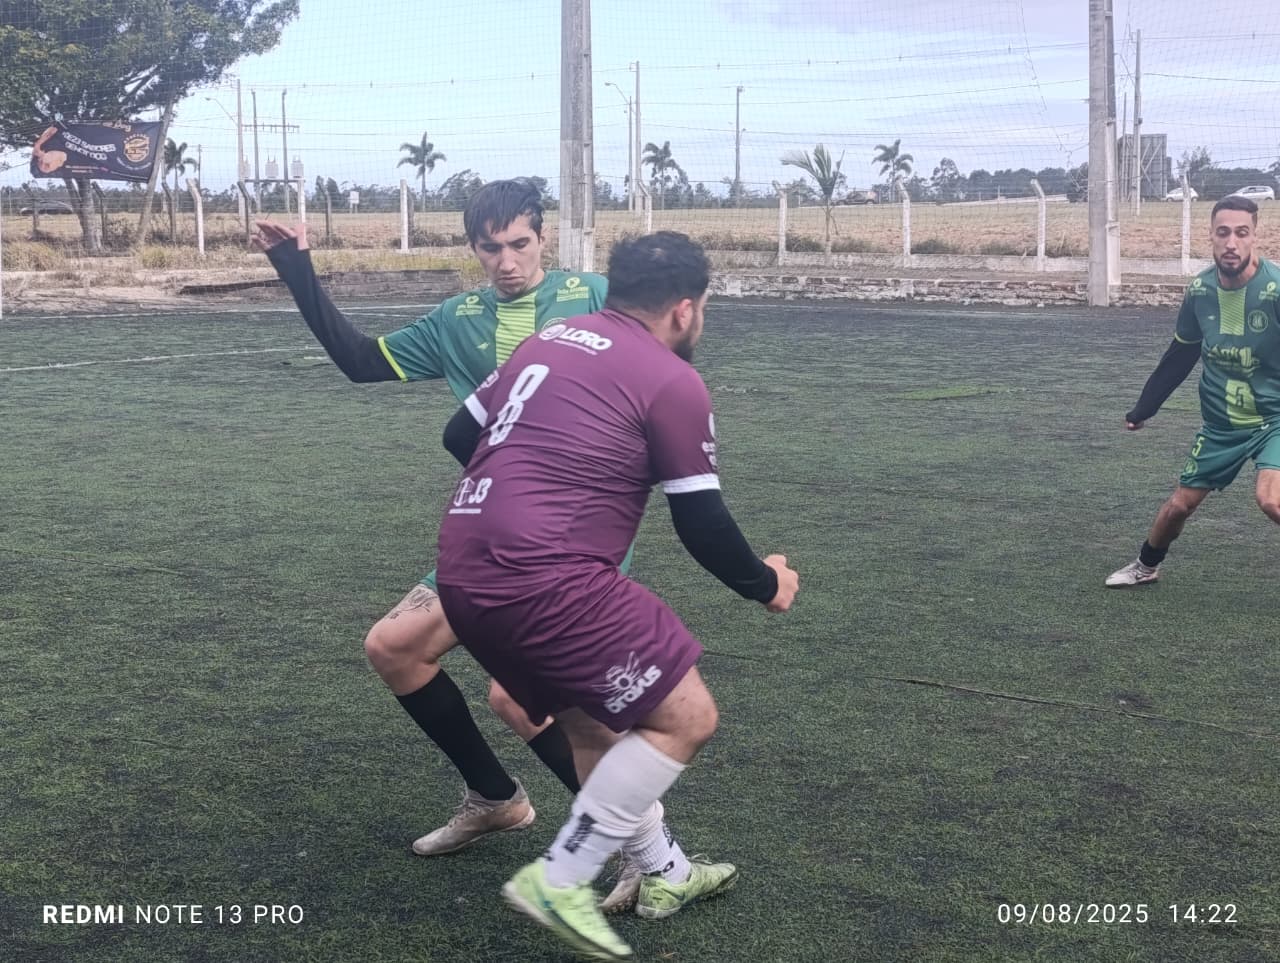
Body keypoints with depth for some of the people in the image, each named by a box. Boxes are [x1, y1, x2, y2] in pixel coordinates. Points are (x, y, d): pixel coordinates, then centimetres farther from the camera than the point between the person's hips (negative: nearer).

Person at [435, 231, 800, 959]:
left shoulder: (549, 340, 18)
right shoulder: (673, 382, -4)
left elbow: (461, 436, 25)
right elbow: (702, 525, -2)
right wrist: (765, 584, 16)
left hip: (465, 572, 9)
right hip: (544, 580, -9)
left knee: (594, 720, 24)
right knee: (686, 716, 1)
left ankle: (666, 875, 38)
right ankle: (560, 882, 3)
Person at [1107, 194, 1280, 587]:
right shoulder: (1199, 290, -7)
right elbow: (1179, 358, 9)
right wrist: (1142, 409, 15)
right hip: (1221, 423, 4)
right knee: (1179, 505, 13)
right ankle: (1146, 566, 41)